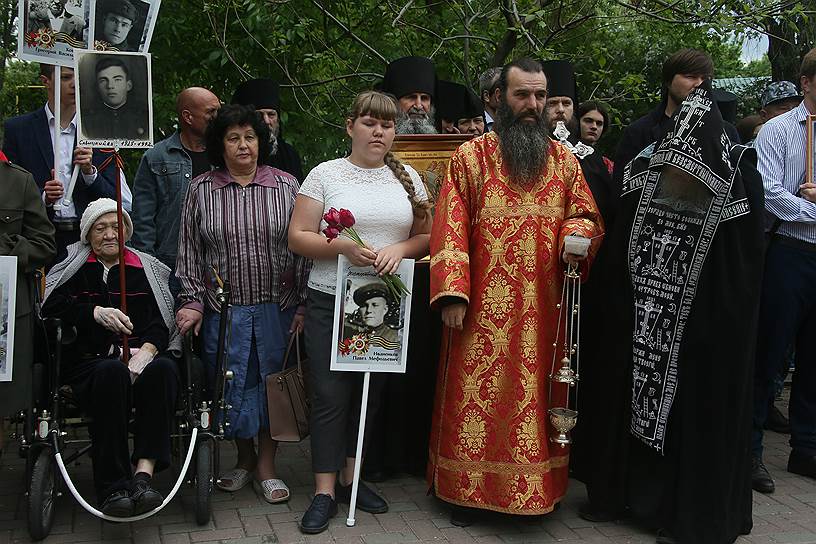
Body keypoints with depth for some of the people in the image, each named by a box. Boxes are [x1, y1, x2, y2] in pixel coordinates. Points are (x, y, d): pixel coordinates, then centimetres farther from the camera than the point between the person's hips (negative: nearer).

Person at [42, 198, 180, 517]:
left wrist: (148, 348, -13)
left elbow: (163, 320, 7)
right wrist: (96, 312, -18)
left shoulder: (146, 269, 21)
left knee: (164, 368, -34)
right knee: (112, 371, -37)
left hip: (141, 358, 2)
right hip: (89, 362, -1)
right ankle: (112, 487, -36)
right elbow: (53, 305, -1)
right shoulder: (73, 268, 19)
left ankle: (144, 473, -41)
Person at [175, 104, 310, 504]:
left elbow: (303, 248, 2)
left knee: (272, 382, 6)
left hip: (277, 308, 0)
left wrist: (303, 305, -2)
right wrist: (192, 302, -3)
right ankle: (245, 457, 29)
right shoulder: (200, 190, 3)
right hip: (223, 310, 1)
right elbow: (189, 253, 5)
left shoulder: (286, 186, 2)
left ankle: (267, 465, 21)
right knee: (232, 385, 7)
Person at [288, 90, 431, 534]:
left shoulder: (407, 177, 8)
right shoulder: (325, 174, -1)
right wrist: (344, 247, -20)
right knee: (330, 396, -2)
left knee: (370, 394, 10)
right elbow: (298, 238, -4)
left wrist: (399, 249, -12)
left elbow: (426, 237, 9)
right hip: (331, 301, -3)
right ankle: (325, 490, 7)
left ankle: (350, 477, 25)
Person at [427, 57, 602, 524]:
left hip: (544, 307, 3)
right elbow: (450, 227, -4)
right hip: (483, 307, -2)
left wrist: (576, 236, -12)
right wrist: (452, 293, -13)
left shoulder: (564, 159, 10)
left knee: (538, 391, 8)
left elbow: (586, 215, 13)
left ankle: (542, 486, 21)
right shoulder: (470, 157, 1)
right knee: (476, 392, 2)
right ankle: (467, 488, 15)